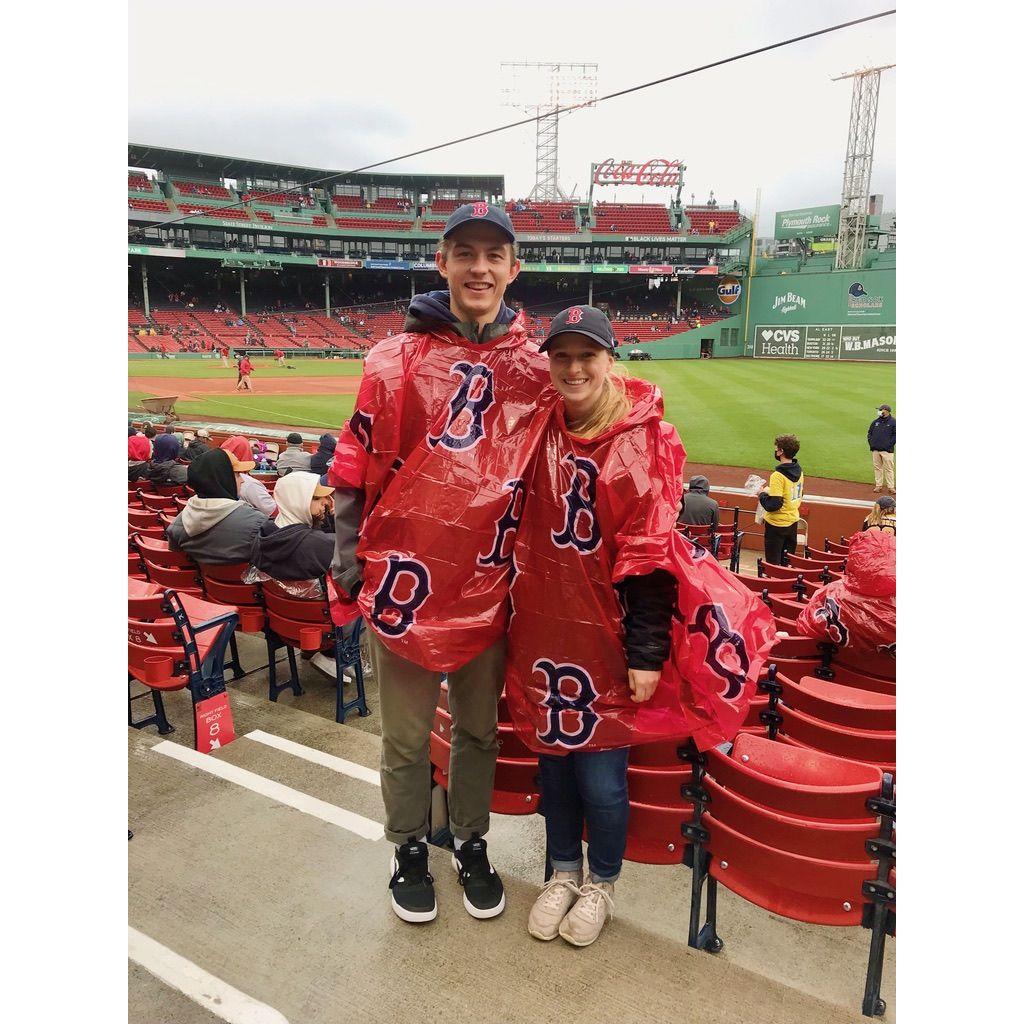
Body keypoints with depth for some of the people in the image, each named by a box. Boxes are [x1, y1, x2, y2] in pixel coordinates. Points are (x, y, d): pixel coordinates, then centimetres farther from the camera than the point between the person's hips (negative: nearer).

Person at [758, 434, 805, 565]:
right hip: (793, 521, 8)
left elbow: (774, 505, -27)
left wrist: (762, 495, -9)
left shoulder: (778, 475, -23)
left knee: (773, 563, 4)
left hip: (777, 524, -8)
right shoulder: (799, 471, 2)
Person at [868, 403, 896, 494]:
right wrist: (871, 443, 7)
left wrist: (889, 445, -11)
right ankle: (878, 486, 15)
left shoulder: (893, 422, -1)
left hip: (887, 450, -5)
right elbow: (869, 433, 20)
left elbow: (895, 435, -4)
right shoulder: (875, 422, 13)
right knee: (877, 468, 8)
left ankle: (891, 487, 0)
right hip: (875, 450, 5)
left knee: (889, 469, -4)